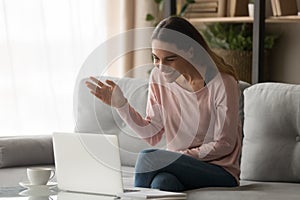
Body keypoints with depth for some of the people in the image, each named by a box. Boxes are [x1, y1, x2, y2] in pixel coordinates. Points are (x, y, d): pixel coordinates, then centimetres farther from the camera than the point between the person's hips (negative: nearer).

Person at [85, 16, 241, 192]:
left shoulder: (222, 83, -14)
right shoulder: (159, 78, 4)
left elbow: (224, 145, -9)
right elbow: (152, 134, 8)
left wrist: (183, 155, -17)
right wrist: (121, 104, -3)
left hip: (220, 172, -4)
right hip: (177, 166, 4)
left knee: (148, 158, -28)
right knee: (162, 181, -35)